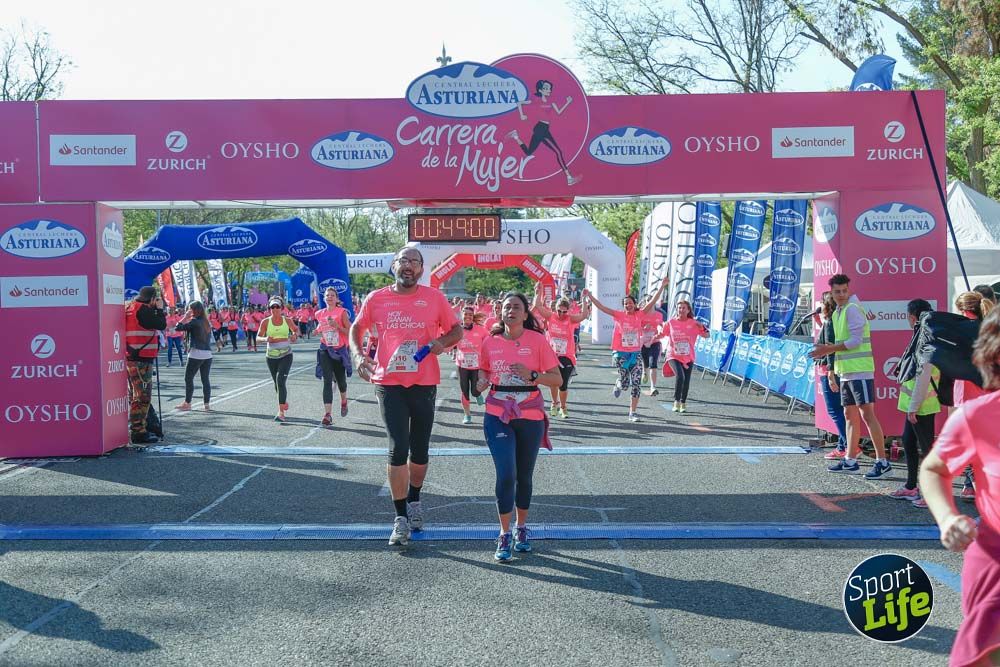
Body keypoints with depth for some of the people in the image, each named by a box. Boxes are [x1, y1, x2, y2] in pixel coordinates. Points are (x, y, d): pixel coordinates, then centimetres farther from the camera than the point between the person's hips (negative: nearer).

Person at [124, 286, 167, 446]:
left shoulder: (130, 307, 17)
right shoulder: (143, 309, -13)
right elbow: (161, 325, -12)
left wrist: (155, 309, 15)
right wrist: (159, 309, 1)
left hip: (131, 357, 10)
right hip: (141, 359, -10)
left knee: (134, 395, 18)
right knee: (142, 396, -8)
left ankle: (134, 429, 25)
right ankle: (138, 432, -7)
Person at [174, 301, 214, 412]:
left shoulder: (194, 321, -10)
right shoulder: (207, 322, 11)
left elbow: (178, 327, -14)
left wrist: (185, 317, -1)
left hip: (196, 354, -7)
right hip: (208, 354, 7)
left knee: (188, 378, 5)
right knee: (205, 379, 7)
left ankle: (187, 403, 10)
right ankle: (207, 404, 4)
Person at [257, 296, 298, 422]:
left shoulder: (287, 320, 1)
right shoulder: (265, 322, 0)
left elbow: (296, 330, 16)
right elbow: (258, 336, -1)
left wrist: (295, 335, -7)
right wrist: (265, 339, -23)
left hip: (286, 355, -2)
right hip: (271, 356, 2)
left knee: (281, 381, -18)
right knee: (277, 383, 13)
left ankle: (281, 413, -19)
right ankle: (284, 401, 44)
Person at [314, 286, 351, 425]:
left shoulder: (342, 312, -4)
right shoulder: (319, 314, 7)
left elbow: (350, 332, -7)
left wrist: (337, 326, -21)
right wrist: (319, 331, 4)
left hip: (340, 349, -2)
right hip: (325, 350, 2)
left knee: (341, 379, 13)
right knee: (327, 381, -10)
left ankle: (344, 401, 46)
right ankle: (328, 414, -16)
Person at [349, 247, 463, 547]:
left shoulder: (434, 297, 0)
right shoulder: (376, 298, 1)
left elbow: (456, 329, 9)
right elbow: (356, 328, 15)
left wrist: (442, 342, -12)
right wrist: (358, 355, -3)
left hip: (424, 383, 1)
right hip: (388, 383, -1)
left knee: (420, 450, 14)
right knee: (398, 449, -6)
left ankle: (414, 500, 39)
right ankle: (401, 519, 4)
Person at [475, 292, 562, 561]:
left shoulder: (537, 340, -5)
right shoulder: (490, 342, 1)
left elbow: (557, 379, -4)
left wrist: (532, 375, -20)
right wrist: (478, 386, -6)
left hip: (530, 418, 0)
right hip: (498, 416, 0)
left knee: (524, 476, 12)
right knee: (506, 475, -10)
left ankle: (522, 529, 31)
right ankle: (504, 536, 2)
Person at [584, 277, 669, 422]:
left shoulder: (639, 315, 4)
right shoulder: (619, 315, -1)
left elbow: (653, 301, 1)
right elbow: (600, 307, -7)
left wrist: (662, 287, -4)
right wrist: (590, 296, -15)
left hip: (635, 353, 2)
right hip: (621, 353, -2)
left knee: (636, 383, -4)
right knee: (624, 383, -2)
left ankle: (633, 412, 4)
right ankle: (618, 385, 37)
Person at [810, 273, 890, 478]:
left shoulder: (853, 308, -11)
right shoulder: (837, 312, 17)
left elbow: (855, 340, -17)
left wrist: (828, 350, -14)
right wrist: (833, 371, 21)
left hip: (860, 371, -10)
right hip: (845, 372, 10)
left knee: (867, 414, -11)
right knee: (850, 415, 13)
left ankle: (882, 462, -9)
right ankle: (850, 461, 21)